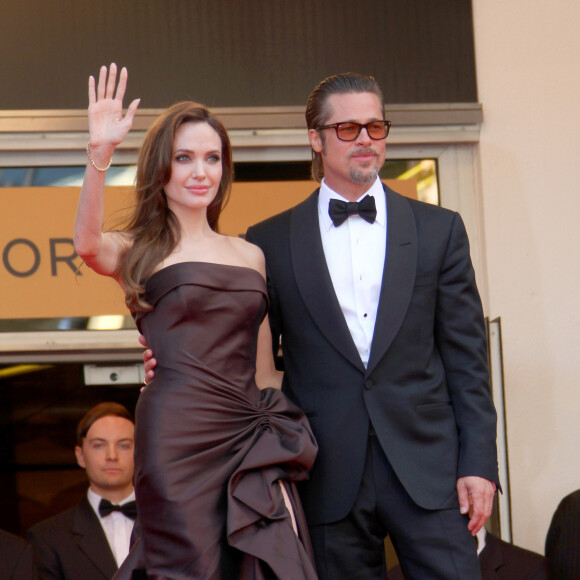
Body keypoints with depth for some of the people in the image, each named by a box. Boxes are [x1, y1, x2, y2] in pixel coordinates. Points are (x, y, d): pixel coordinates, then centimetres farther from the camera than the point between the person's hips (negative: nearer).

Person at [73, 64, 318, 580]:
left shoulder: (250, 256, 18)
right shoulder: (139, 253, 6)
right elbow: (88, 244, -18)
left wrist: (279, 445, 10)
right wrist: (100, 155, -32)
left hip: (251, 439, 4)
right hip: (177, 438, -4)